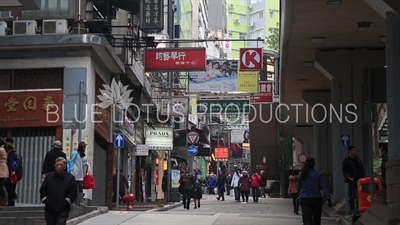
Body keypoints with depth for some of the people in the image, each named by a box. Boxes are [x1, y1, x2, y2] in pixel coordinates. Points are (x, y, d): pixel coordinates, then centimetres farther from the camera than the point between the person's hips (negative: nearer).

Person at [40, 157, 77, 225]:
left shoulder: (70, 177, 1)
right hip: (49, 209, 3)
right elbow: (42, 189, 14)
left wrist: (68, 200, -8)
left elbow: (74, 191, 1)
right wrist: (44, 199, 3)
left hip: (63, 210, -3)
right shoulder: (49, 176, 9)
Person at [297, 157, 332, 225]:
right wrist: (328, 197, -10)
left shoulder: (301, 174, 2)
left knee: (307, 219, -9)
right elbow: (323, 187, -9)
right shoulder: (318, 174, -3)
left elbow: (298, 187, 9)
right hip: (316, 199, 0)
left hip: (304, 199, 0)